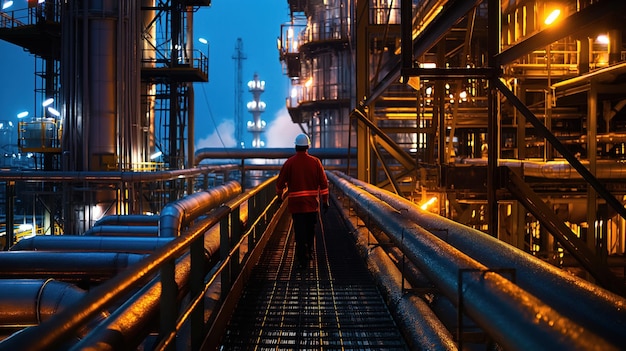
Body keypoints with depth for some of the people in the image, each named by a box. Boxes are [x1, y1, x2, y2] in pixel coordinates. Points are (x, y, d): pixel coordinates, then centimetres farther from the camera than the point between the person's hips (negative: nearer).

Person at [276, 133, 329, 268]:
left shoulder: (289, 163, -6)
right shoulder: (315, 162, -2)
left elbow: (280, 182, 1)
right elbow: (323, 182, -2)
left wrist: (279, 195, 19)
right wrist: (325, 200, 6)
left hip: (296, 203, -2)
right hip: (312, 204, 2)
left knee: (300, 232, -1)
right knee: (310, 230, 19)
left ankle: (303, 259, -5)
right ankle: (309, 253, 34)